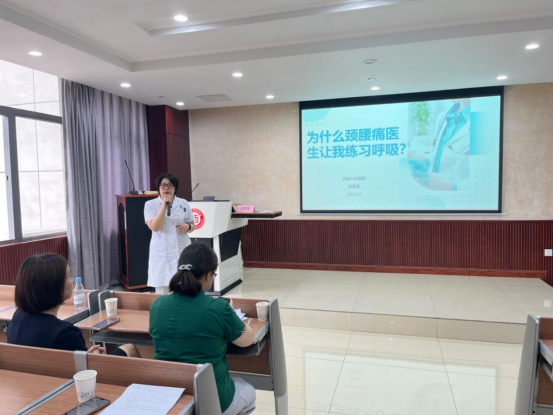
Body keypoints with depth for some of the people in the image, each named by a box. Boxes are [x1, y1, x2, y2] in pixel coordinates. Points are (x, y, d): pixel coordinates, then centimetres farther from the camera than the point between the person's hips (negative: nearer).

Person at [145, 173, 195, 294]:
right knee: (162, 289, 2)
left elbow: (192, 226, 12)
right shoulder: (151, 204, -2)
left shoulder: (183, 203, 6)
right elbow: (154, 227, -15)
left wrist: (187, 227, -11)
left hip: (183, 250, 2)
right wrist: (164, 206, -18)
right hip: (162, 253, -2)